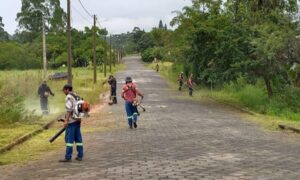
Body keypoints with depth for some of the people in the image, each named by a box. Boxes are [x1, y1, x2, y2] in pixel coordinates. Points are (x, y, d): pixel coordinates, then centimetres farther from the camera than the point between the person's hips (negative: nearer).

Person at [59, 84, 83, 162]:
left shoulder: (69, 97, -10)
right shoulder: (76, 96, 16)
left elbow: (69, 109, -19)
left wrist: (66, 121, -20)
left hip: (71, 121, -9)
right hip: (77, 120, 9)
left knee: (69, 138, -7)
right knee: (78, 138, 10)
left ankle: (68, 157, -8)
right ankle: (80, 156, 12)